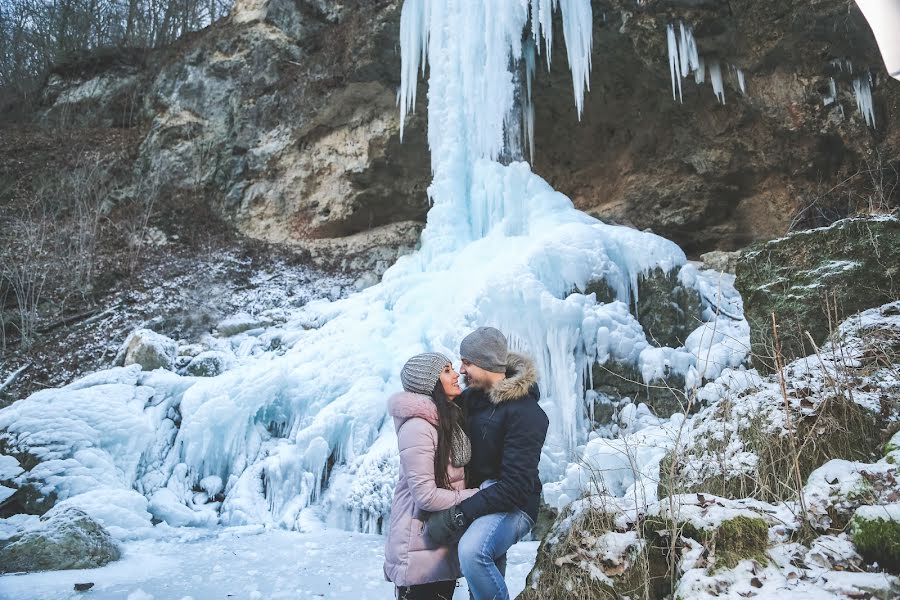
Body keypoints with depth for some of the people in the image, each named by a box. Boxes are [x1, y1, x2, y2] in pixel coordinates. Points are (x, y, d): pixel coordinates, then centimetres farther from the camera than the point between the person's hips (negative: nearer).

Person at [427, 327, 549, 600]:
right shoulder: (471, 397, 4)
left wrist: (459, 514, -27)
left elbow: (516, 485, -24)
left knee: (472, 550, -35)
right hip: (476, 498, 8)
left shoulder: (525, 413, -18)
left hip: (512, 505, -8)